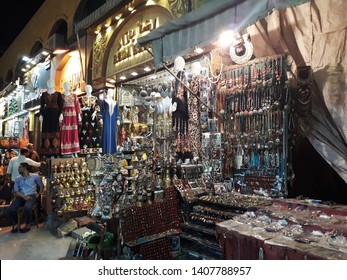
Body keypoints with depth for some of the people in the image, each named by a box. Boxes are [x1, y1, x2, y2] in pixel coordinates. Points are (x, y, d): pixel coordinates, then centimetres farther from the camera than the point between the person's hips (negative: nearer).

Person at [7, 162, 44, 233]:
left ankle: (28, 224, -7)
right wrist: (24, 196, -13)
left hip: (31, 196, -4)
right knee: (10, 210, -24)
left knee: (27, 208, -36)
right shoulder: (17, 179, 14)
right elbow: (16, 192, 5)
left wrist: (39, 194, 0)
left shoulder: (35, 176, 6)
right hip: (21, 197, 4)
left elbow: (41, 186, 16)